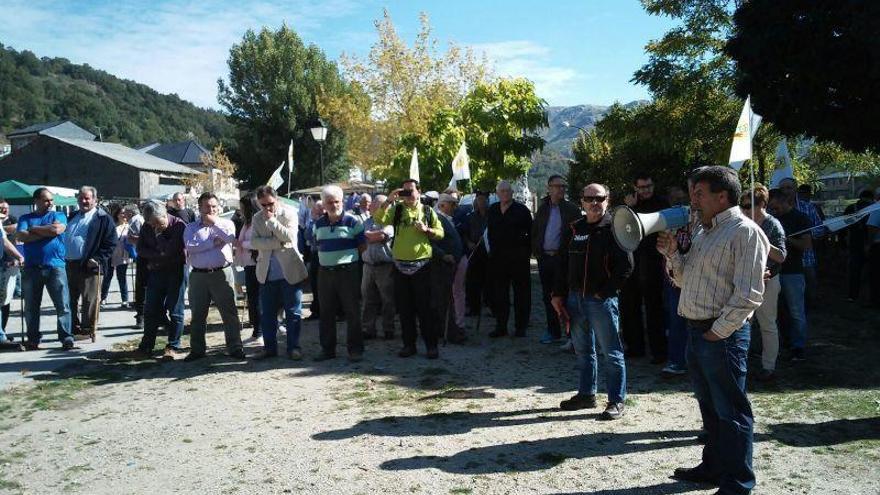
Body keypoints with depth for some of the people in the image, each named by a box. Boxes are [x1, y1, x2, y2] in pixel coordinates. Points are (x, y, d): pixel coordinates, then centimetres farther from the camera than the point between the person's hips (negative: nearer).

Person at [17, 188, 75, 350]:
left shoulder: (59, 215, 10)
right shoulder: (25, 218, 13)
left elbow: (56, 229, -12)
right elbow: (21, 236, -5)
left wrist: (33, 229, -1)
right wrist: (46, 232, -8)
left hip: (55, 267, -2)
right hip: (32, 268, 2)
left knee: (63, 305, -6)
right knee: (31, 307, 8)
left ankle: (66, 337, -1)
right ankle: (33, 338, 18)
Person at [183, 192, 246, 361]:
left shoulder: (226, 223, 9)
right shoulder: (191, 227, 10)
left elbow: (230, 238, -14)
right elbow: (190, 246, -9)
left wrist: (214, 222, -9)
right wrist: (214, 242, -10)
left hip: (222, 274, -1)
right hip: (198, 275, 2)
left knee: (229, 312, 0)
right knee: (197, 314, 9)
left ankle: (235, 348, 8)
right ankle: (197, 349, 20)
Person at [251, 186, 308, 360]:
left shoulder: (289, 214, -2)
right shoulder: (257, 218, 7)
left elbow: (290, 237, -16)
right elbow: (254, 242, -5)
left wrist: (272, 220, -18)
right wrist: (277, 242, -16)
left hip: (290, 271, -3)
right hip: (267, 273, 4)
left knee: (293, 312, 2)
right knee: (266, 313, 9)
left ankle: (293, 347, 12)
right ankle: (270, 347, 20)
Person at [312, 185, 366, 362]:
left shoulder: (352, 221, -4)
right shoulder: (318, 224, 10)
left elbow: (362, 246, 0)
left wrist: (346, 255, 0)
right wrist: (328, 258, 12)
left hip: (348, 271, -5)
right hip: (325, 272, 5)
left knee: (352, 312, 0)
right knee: (326, 313, 9)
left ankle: (355, 349, 8)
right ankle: (327, 349, 20)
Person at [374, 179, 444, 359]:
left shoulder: (428, 211, 7)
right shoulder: (396, 210, 8)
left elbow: (440, 233, 6)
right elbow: (379, 218, -8)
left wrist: (427, 230, -12)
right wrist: (389, 200, -15)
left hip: (422, 264, -2)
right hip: (400, 265, 2)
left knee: (424, 307, 1)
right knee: (404, 308, 8)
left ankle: (431, 345, 10)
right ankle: (409, 344, 19)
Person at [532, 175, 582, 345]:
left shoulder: (572, 209, -2)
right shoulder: (543, 208, 12)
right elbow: (534, 231, 19)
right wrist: (535, 250, 10)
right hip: (544, 258, 5)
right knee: (548, 296, 12)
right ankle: (553, 331, 24)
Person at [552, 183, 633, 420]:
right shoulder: (573, 229, 10)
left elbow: (626, 266, -12)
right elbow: (561, 264, 14)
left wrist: (604, 292, -14)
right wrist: (558, 294, 7)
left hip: (602, 300, -6)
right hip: (575, 298, 6)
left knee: (611, 352, 0)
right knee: (583, 350, 16)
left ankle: (616, 400, 9)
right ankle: (586, 394, 29)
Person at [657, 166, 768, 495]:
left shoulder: (744, 231, -13)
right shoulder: (702, 231, 15)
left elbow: (749, 294, -19)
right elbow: (686, 280, 21)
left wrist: (717, 332, -17)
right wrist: (672, 254, 5)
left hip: (723, 335, -9)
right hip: (696, 330, 9)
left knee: (730, 411, 2)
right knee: (709, 405, 20)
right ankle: (713, 466, 34)